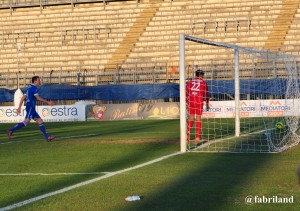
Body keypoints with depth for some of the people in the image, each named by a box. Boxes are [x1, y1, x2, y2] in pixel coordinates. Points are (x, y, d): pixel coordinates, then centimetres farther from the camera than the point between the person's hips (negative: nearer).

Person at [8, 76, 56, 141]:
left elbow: (23, 98, 18)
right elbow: (38, 98, -14)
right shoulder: (34, 88, -8)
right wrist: (48, 102, -9)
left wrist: (19, 107, 16)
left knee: (40, 121, 5)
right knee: (26, 121, -17)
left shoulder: (29, 88, 20)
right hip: (30, 107, -10)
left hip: (32, 108, 10)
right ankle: (11, 130, -17)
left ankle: (47, 137, 0)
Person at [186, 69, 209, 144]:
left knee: (191, 118, 12)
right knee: (198, 119, 3)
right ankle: (198, 138, 3)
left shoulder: (190, 82, 9)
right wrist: (207, 104, 9)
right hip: (199, 102, -2)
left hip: (191, 102, 2)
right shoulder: (203, 83, 2)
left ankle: (188, 134, -1)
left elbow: (186, 93, 8)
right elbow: (206, 94, 2)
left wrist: (187, 103, 15)